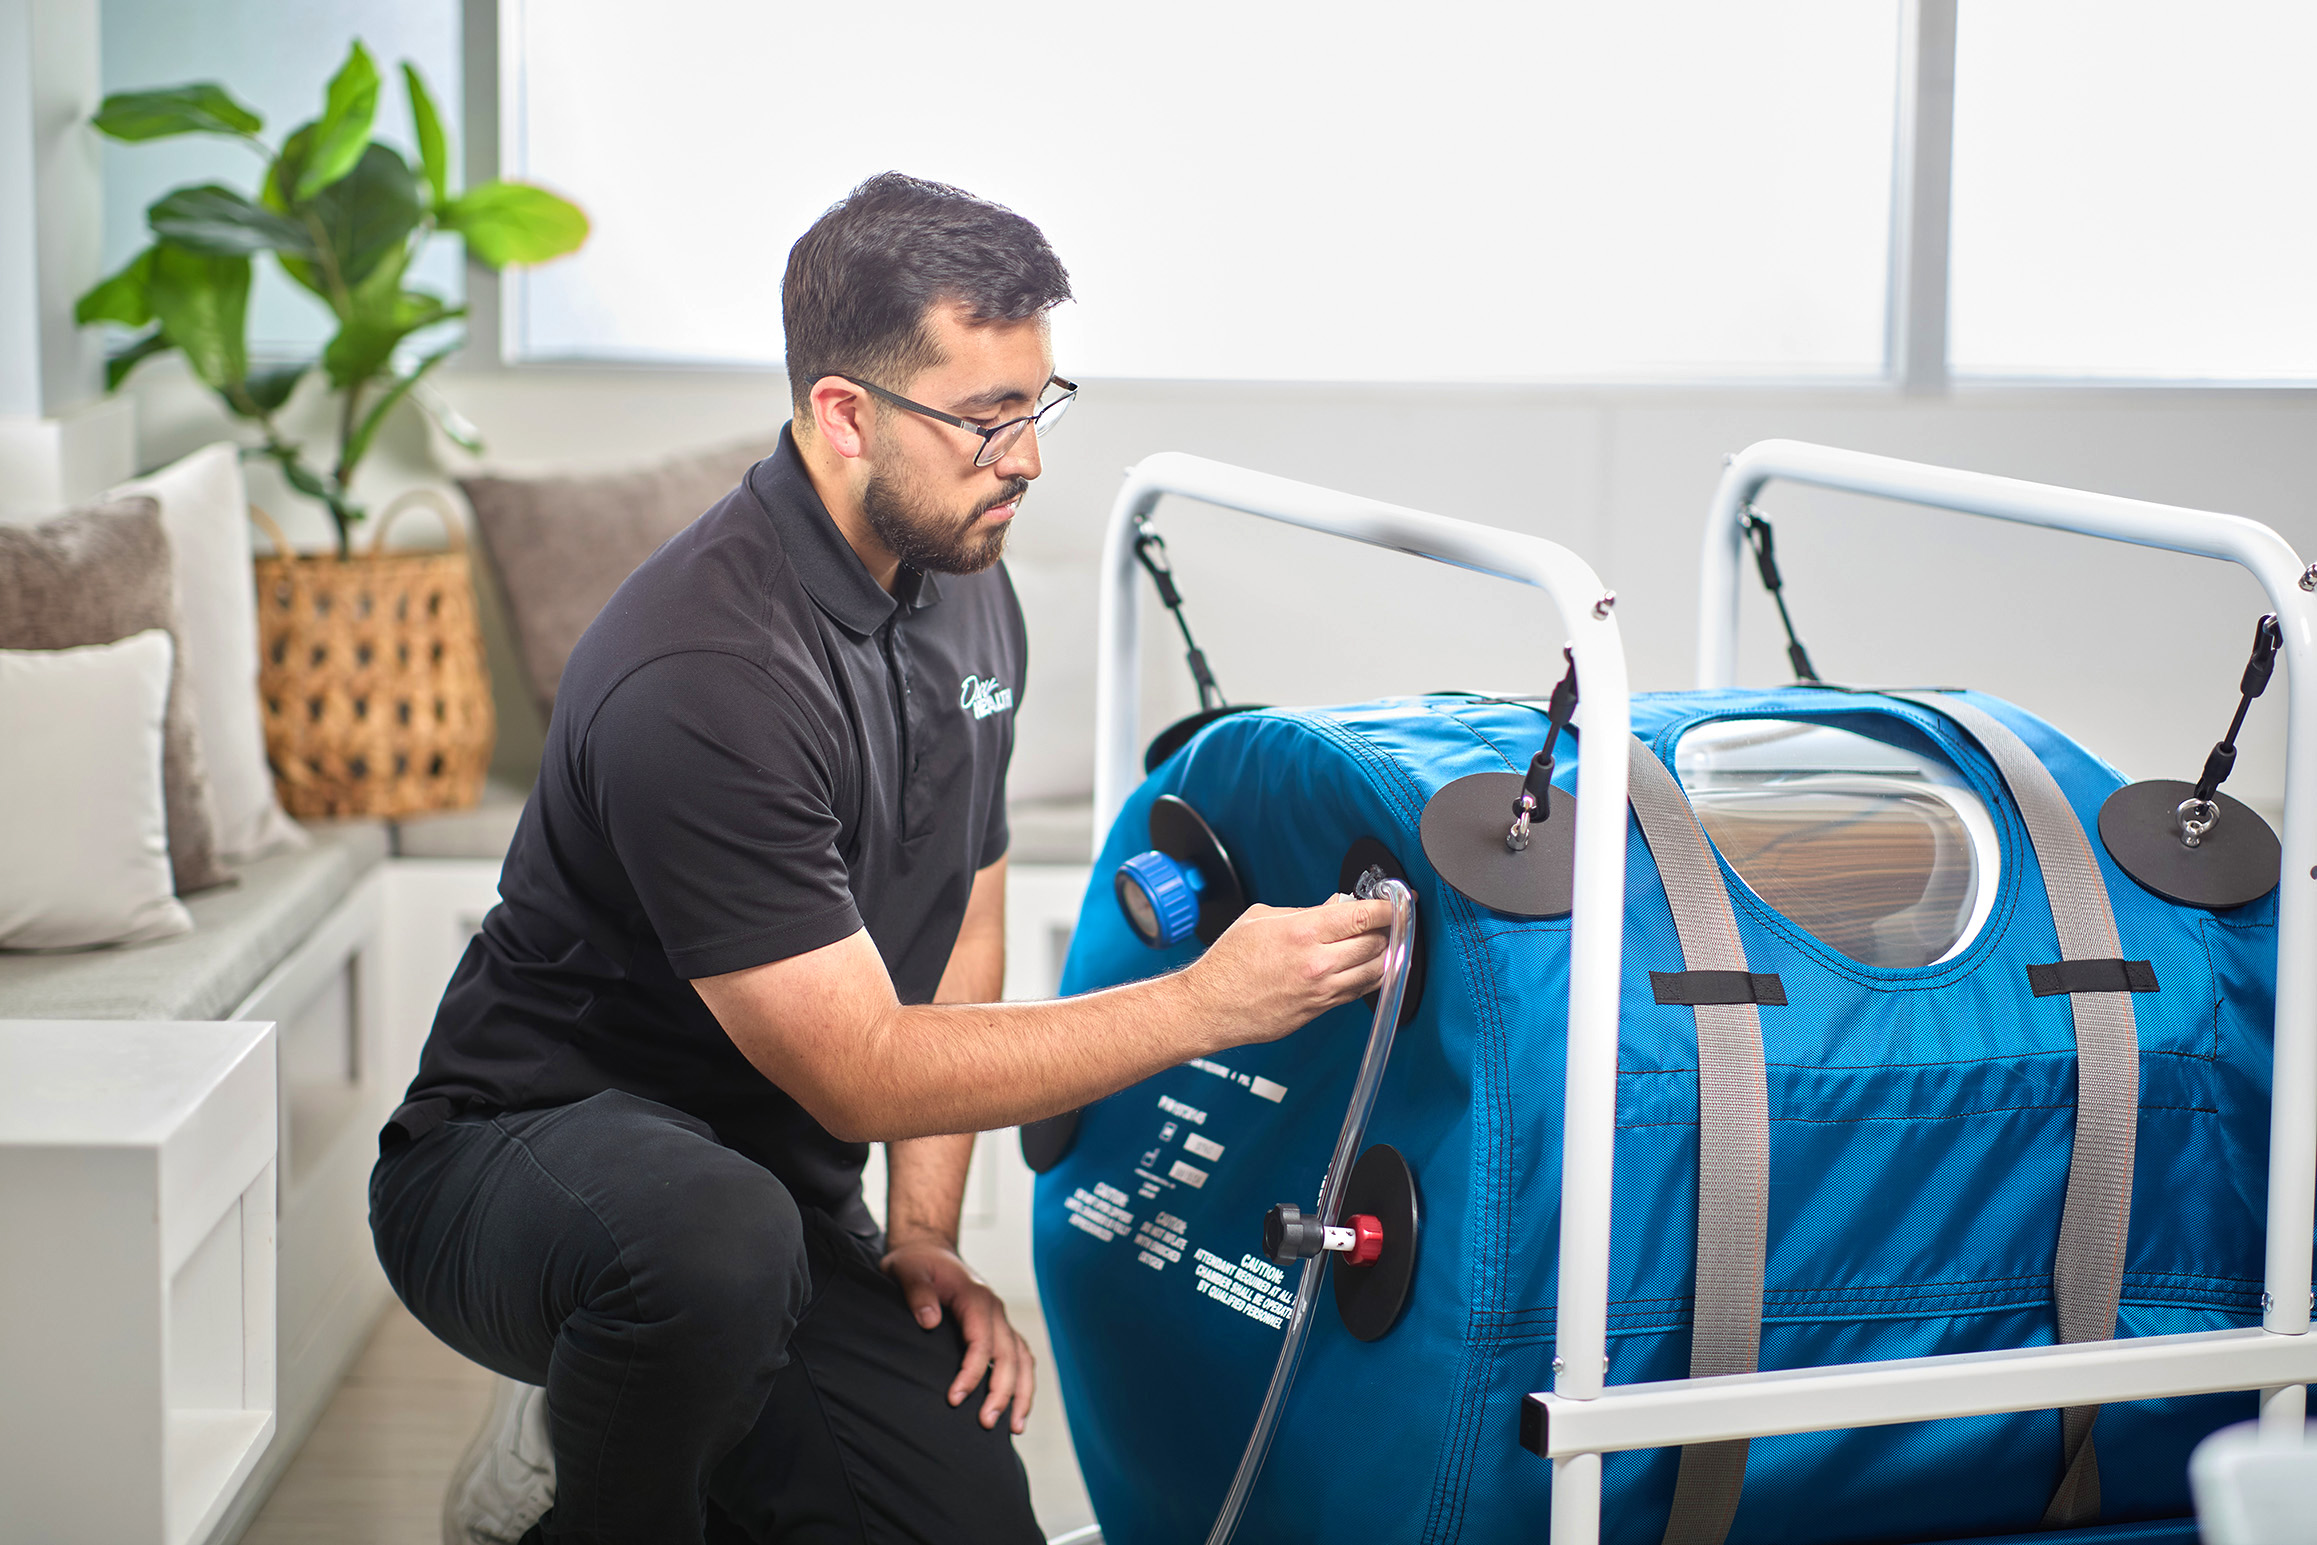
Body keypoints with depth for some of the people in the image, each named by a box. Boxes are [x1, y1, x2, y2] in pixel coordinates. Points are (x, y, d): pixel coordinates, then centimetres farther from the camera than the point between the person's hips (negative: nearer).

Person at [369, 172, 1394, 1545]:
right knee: (716, 1231, -41)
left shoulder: (968, 595, 1)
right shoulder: (704, 676, -28)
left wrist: (924, 1235, 3)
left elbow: (961, 917, 13)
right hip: (522, 1161, -7)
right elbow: (862, 1071, -26)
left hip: (782, 1196, 7)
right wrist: (1202, 1005, -27)